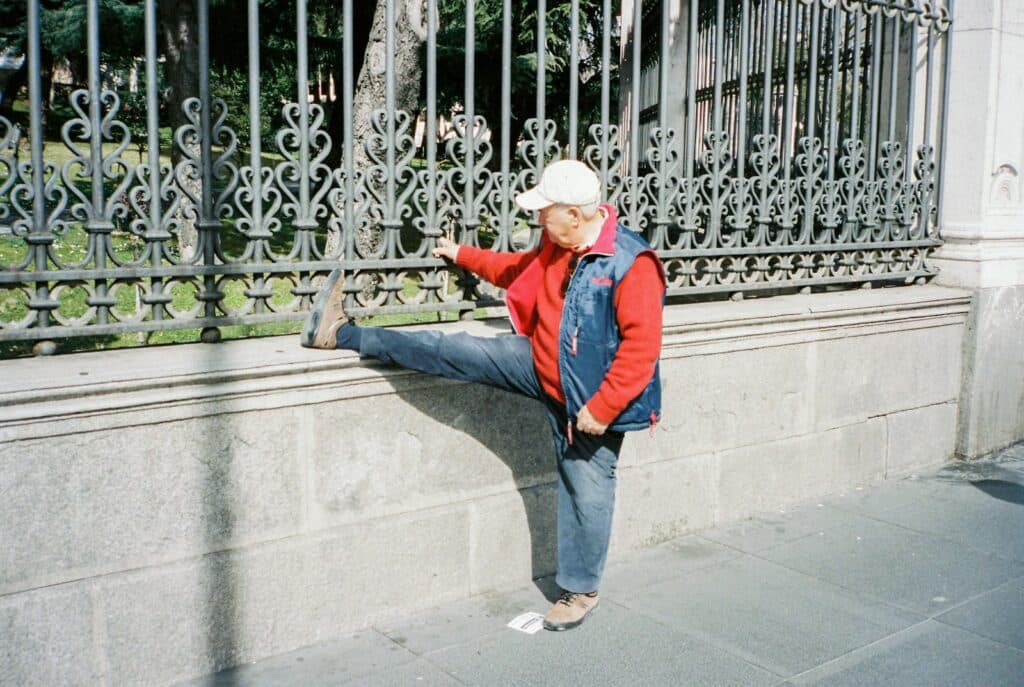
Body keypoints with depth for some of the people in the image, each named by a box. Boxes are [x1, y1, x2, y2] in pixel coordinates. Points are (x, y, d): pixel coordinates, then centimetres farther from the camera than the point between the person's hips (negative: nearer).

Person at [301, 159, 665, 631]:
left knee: (586, 491, 5)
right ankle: (342, 334, 2)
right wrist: (463, 256, 27)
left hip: (592, 399, -6)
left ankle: (581, 589, 25)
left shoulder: (632, 264, -24)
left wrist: (602, 408, -25)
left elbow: (641, 346, -26)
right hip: (541, 367, 6)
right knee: (457, 353, -2)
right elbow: (519, 270, 23)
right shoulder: (556, 247, 1)